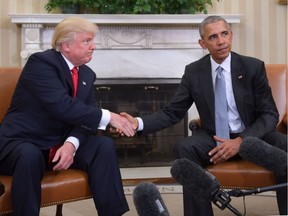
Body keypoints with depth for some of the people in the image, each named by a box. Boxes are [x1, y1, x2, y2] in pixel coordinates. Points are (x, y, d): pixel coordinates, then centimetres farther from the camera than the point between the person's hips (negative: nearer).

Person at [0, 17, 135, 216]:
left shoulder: (87, 75, 7)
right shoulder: (41, 62, -16)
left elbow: (84, 116, -1)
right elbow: (62, 106, -29)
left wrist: (71, 143, -22)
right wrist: (107, 117, -27)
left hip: (62, 143, 6)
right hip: (23, 142, -6)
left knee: (104, 145, -15)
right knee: (30, 156, -39)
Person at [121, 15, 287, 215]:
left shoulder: (253, 66, -6)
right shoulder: (193, 71, -2)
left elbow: (270, 114, -7)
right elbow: (172, 112, 0)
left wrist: (240, 141, -24)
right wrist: (139, 123, -19)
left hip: (252, 136, -1)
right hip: (214, 138, 1)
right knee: (184, 148, -29)